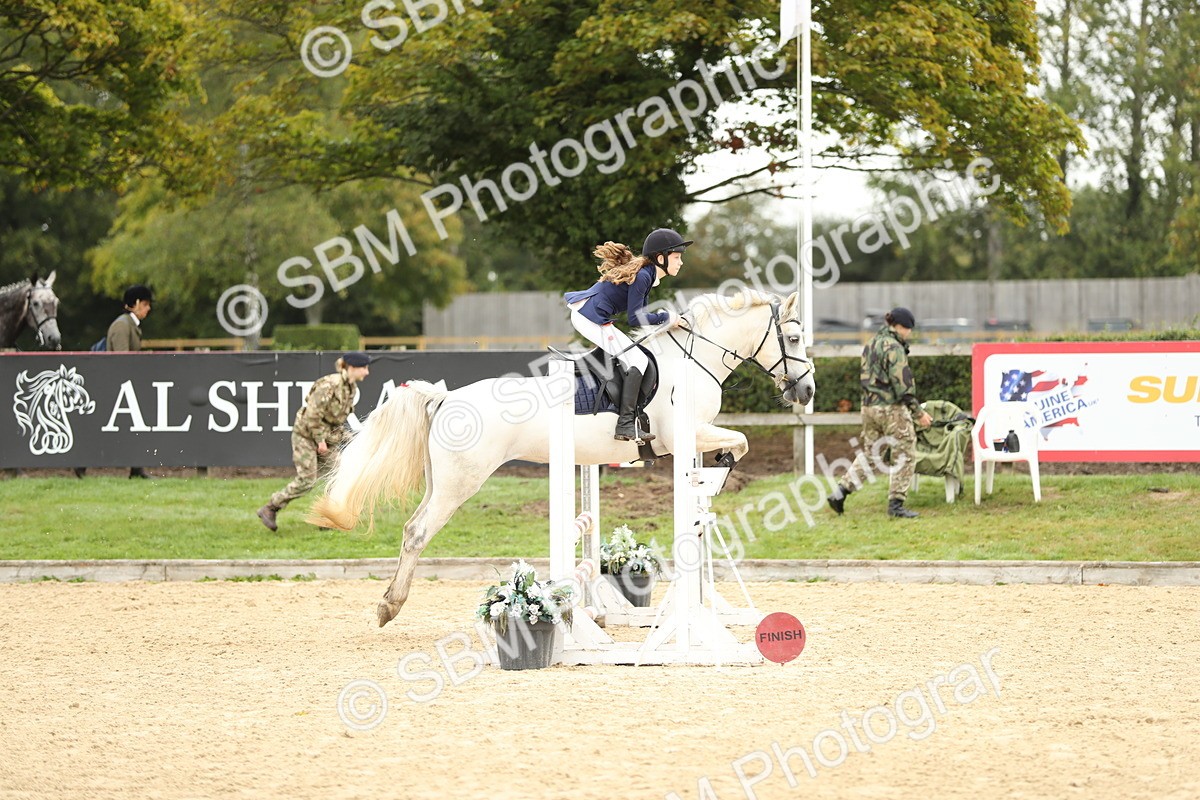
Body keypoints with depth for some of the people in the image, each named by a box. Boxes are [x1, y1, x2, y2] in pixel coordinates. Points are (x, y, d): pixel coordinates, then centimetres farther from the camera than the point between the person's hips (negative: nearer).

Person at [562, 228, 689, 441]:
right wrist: (666, 317, -7)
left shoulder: (644, 273, 15)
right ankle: (625, 425, -19)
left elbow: (639, 312, 17)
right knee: (637, 360, -12)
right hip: (592, 318, -11)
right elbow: (635, 318, -18)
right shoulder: (641, 276, -16)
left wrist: (671, 319, 6)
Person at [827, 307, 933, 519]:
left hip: (869, 407, 8)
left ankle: (839, 493, 8)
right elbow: (902, 384, -18)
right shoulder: (893, 347, -14)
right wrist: (918, 412, -12)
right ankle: (896, 504, 2)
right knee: (904, 455, 2)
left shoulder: (871, 345, 13)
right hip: (891, 409, -8)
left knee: (869, 454, 16)